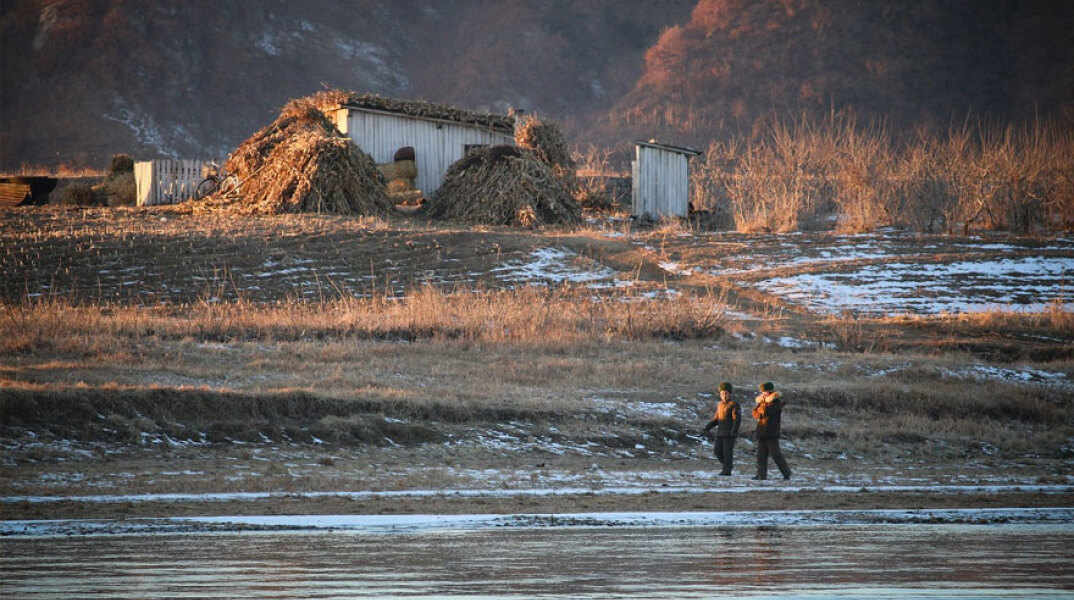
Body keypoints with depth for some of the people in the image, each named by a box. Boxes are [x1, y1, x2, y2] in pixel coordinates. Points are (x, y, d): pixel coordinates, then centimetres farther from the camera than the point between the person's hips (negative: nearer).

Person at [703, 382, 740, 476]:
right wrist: (708, 427, 7)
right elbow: (716, 419, 20)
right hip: (720, 433, 7)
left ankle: (727, 470, -2)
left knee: (727, 451, -6)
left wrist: (734, 431, -24)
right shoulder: (720, 405, 16)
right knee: (717, 450, 5)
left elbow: (737, 419, -13)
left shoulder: (734, 404, -6)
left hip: (729, 433, -7)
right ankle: (727, 464, 22)